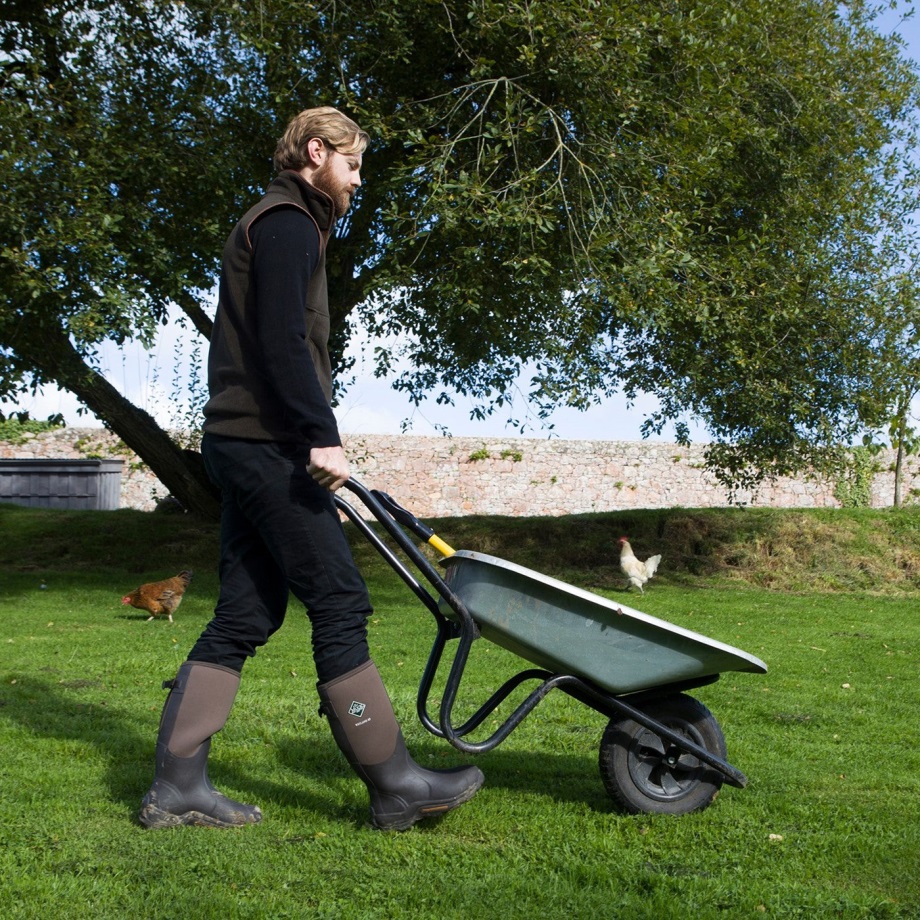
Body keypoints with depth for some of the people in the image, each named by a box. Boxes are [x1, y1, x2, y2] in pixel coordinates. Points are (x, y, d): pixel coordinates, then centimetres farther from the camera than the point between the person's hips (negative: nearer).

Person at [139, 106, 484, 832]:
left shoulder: (277, 225, 28)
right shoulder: (287, 222, -5)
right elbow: (283, 342, -18)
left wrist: (311, 438, 20)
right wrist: (322, 435, -22)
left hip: (248, 445, 10)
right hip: (268, 445, -10)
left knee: (246, 615, 8)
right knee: (340, 605, -8)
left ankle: (177, 785, 9)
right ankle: (395, 785, -2)